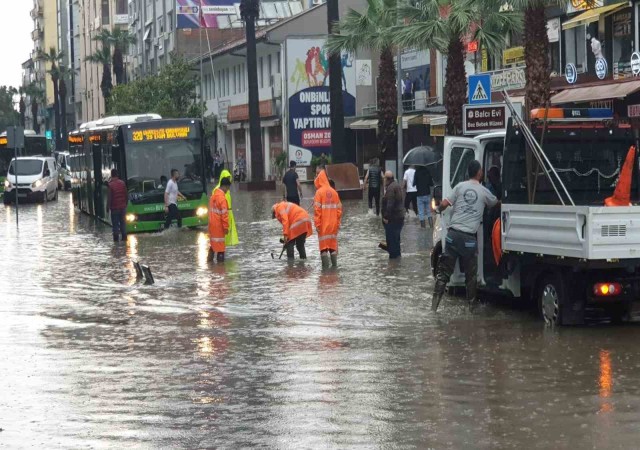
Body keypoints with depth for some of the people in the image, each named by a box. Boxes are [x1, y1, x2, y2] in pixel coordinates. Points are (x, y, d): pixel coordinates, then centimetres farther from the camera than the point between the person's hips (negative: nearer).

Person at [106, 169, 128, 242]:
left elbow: (109, 197, -13)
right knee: (123, 222, 12)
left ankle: (116, 237, -1)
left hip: (114, 207, -4)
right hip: (123, 206, 4)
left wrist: (108, 207, -5)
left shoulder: (110, 184, -13)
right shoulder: (122, 183, 1)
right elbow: (126, 195, 7)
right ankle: (124, 236, 11)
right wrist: (126, 204, 19)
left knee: (115, 223, 1)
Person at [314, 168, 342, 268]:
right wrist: (338, 223, 14)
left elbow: (317, 209, -14)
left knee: (324, 246, 1)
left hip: (323, 224, -5)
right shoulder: (334, 192, 4)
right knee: (333, 245, 13)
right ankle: (334, 266, 15)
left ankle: (325, 267, -3)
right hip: (333, 224, 5)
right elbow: (339, 208, 7)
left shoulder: (319, 192, -10)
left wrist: (317, 224, -10)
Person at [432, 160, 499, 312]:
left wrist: (438, 209, 22)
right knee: (471, 273, 13)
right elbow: (496, 203, 21)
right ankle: (472, 303, 19)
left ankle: (436, 299, -5)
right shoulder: (484, 192, 3)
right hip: (469, 237, -1)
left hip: (453, 234, 1)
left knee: (445, 269, 5)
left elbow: (444, 204, -1)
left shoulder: (460, 187, 4)